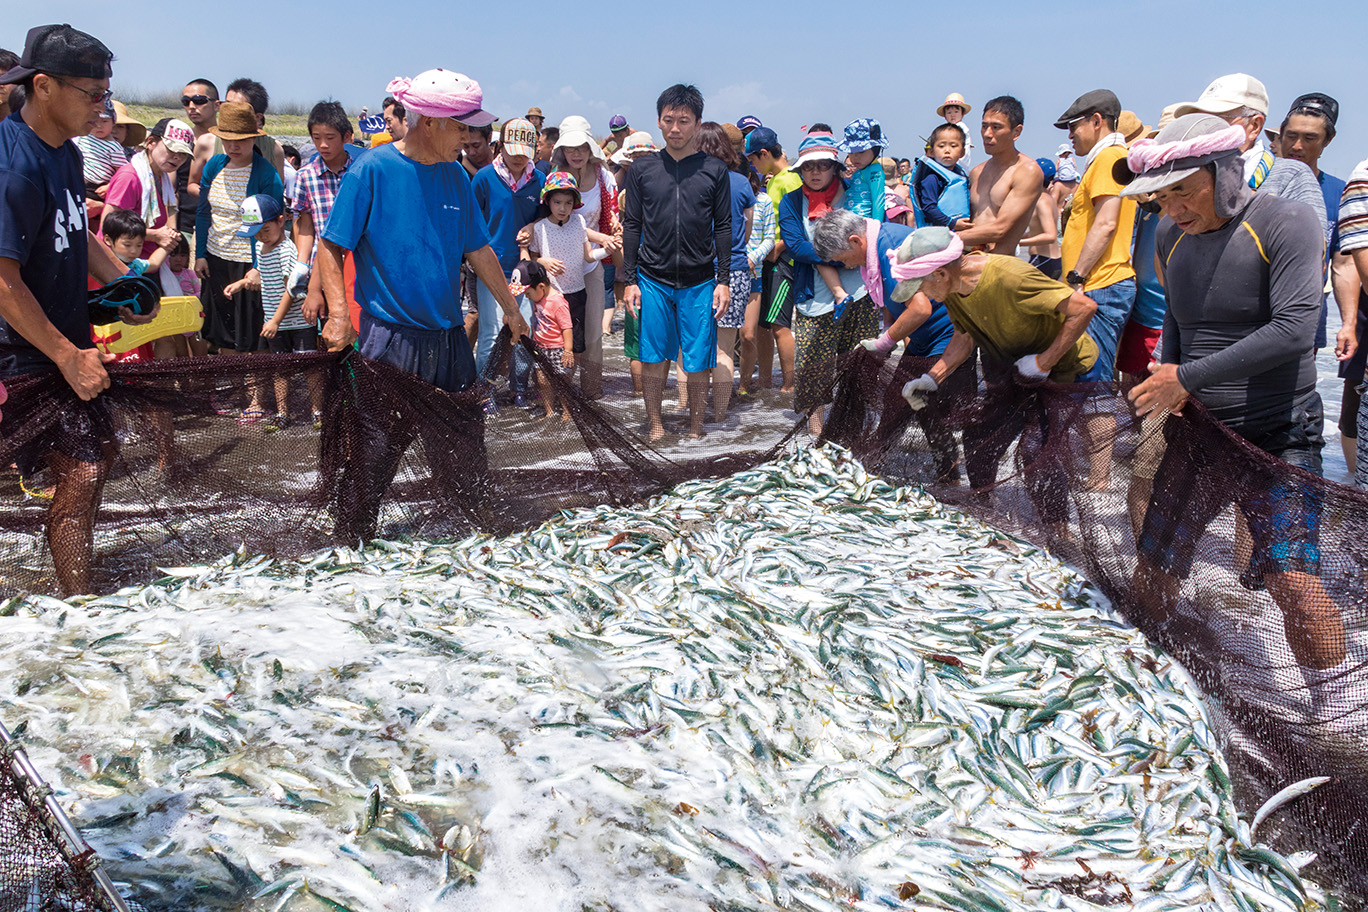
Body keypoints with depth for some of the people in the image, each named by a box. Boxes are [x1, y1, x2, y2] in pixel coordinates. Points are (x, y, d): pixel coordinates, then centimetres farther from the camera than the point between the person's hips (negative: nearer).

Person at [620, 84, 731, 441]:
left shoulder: (714, 170, 3)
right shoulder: (642, 168, 5)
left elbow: (723, 228, 5)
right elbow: (632, 226, 6)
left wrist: (723, 281, -1)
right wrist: (630, 281, 2)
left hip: (700, 282, 0)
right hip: (652, 280, 1)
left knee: (698, 362, 3)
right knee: (653, 358, 4)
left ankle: (695, 429, 17)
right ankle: (656, 426, 18)